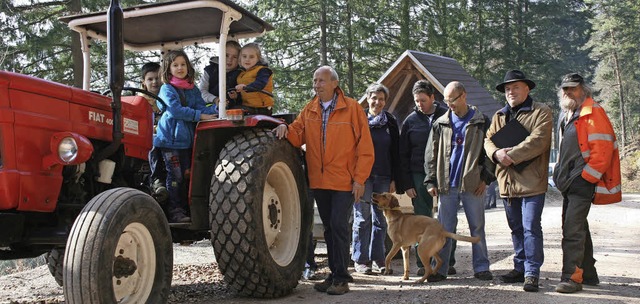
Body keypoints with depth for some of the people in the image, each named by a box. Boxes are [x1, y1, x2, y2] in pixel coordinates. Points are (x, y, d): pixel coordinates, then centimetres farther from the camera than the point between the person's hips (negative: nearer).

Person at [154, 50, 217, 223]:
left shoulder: (193, 90, 15)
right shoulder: (167, 89, -3)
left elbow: (201, 108, 4)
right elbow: (176, 110, -17)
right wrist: (200, 116, -21)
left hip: (187, 138, 6)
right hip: (170, 138, -6)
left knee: (187, 175, 10)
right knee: (175, 176, -4)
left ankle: (188, 209, 17)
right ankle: (175, 211, 1)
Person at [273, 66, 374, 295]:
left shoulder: (352, 108, -6)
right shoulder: (309, 110, 9)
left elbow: (365, 147, -7)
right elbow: (298, 136, 4)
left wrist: (360, 179, -11)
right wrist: (287, 129, -18)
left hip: (344, 182, -5)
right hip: (319, 181, 5)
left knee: (339, 226, -8)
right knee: (329, 227, 13)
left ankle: (341, 278, 2)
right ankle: (335, 274, 24)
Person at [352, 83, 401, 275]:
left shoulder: (390, 122, 10)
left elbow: (395, 153, 10)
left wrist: (394, 179, 4)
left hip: (383, 177, 3)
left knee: (380, 219, 6)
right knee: (362, 219, -1)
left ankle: (377, 259, 14)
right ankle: (360, 260, 6)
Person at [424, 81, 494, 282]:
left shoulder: (481, 122, 3)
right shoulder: (441, 124, 9)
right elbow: (431, 154, 9)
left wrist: (486, 177, -4)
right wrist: (431, 181, 3)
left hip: (472, 183, -1)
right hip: (447, 184, 2)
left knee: (477, 226, 6)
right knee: (444, 227, 4)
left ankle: (481, 267, 15)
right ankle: (439, 269, 10)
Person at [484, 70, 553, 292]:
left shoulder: (541, 112, -2)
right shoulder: (499, 116, 18)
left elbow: (537, 141, -16)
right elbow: (488, 140, 11)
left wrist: (511, 155, -19)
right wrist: (497, 153, -11)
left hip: (531, 181, -6)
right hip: (507, 182, 6)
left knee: (531, 228, -7)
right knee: (516, 229, 15)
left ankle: (532, 273, -2)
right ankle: (520, 268, 25)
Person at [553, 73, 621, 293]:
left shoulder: (593, 113, -10)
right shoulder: (565, 116, 18)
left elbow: (603, 149, -18)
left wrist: (586, 177, -19)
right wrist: (559, 173, 18)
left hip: (583, 182, -10)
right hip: (569, 182, 10)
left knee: (573, 229, -14)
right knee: (578, 227, 16)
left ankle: (572, 277, -12)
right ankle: (588, 274, 27)